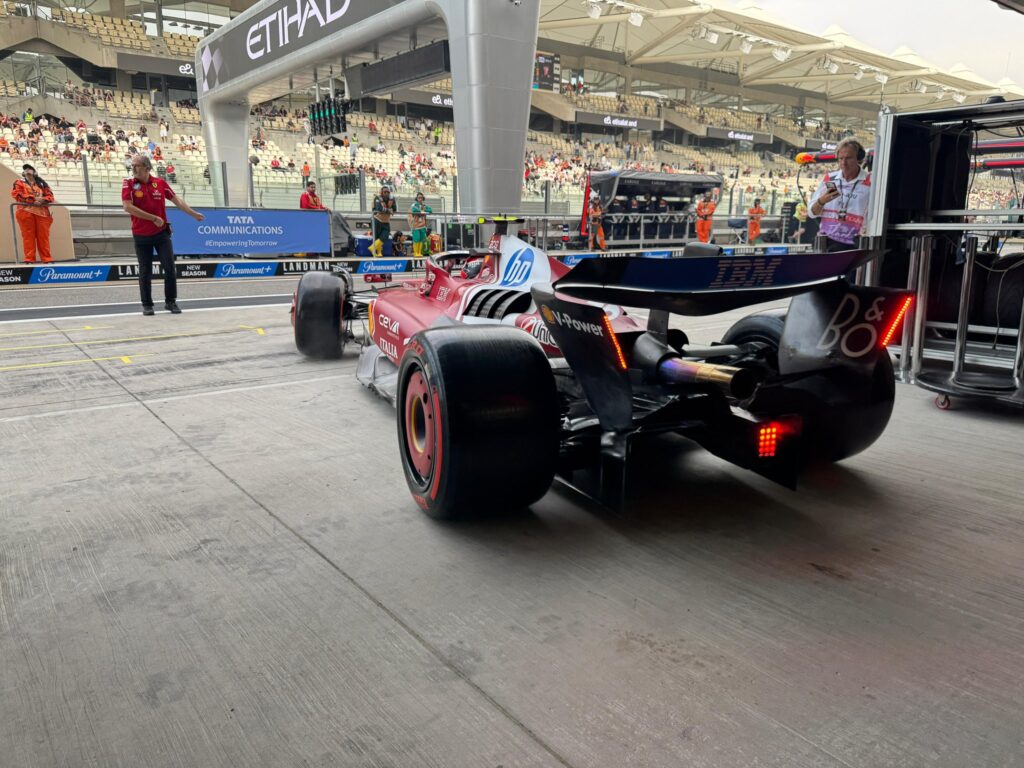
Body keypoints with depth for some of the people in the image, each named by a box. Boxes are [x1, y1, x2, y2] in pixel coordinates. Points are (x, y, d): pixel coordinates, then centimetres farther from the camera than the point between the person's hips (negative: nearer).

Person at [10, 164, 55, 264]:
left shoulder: (41, 183, 21)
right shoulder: (19, 183, 15)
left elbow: (50, 196, 11)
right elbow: (17, 194, -1)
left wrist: (42, 200, -11)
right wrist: (33, 198, -11)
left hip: (42, 212, 2)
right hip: (26, 212, -1)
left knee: (43, 236, -2)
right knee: (28, 236, -5)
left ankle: (46, 259, 0)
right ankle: (29, 259, -6)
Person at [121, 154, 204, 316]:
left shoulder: (160, 183, 1)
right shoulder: (129, 184, -5)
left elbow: (177, 200, 10)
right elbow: (128, 207, -15)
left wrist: (193, 214, 13)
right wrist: (154, 218, -17)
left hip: (162, 233, 1)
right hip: (141, 236, -1)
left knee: (170, 268, 0)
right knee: (145, 271, 4)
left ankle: (170, 301, 14)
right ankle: (147, 305, 15)